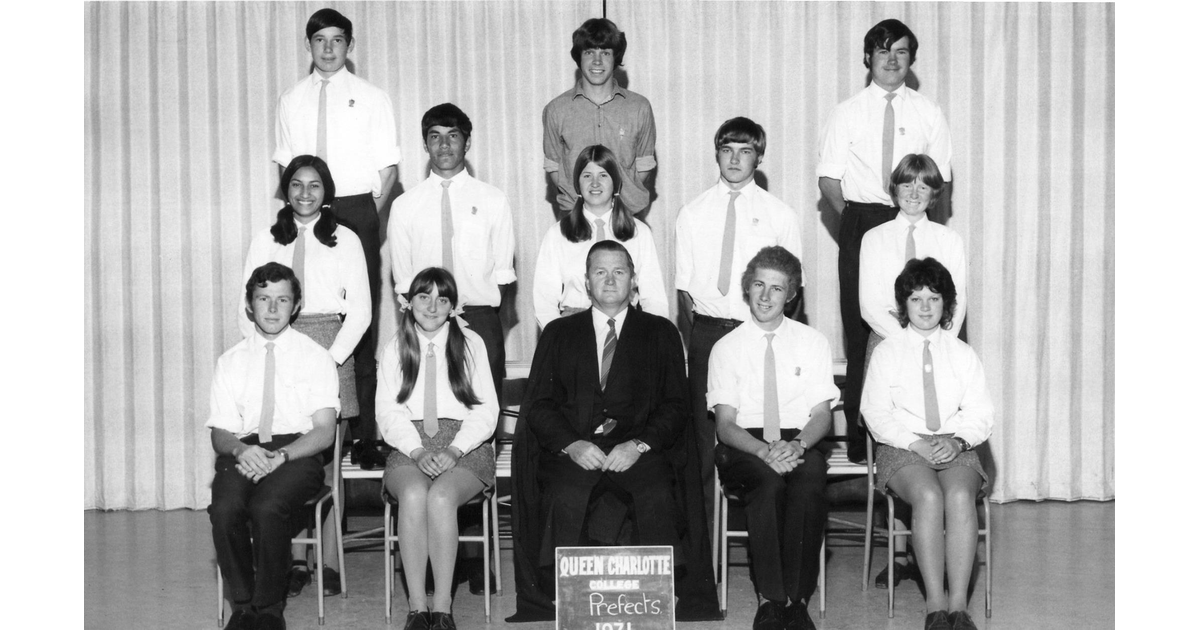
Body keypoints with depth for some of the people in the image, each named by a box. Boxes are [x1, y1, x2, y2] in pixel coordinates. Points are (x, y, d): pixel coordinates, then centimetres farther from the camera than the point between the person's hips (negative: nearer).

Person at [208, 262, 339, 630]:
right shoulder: (231, 362, 15)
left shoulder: (316, 358, 8)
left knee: (267, 507, -33)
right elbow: (220, 433, 10)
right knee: (225, 509, -30)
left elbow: (324, 431, 0)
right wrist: (241, 449, -15)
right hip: (244, 451, 2)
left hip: (297, 452, -2)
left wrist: (281, 456, -17)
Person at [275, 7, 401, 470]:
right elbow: (285, 164, 15)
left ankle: (366, 430, -3)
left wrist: (371, 215, -6)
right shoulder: (291, 101, 12)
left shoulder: (371, 98, 6)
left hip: (358, 210, -2)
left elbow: (388, 166, 4)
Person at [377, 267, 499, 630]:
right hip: (409, 450, 1)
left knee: (441, 496, -33)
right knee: (413, 494, -33)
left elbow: (486, 410, 5)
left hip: (465, 448, -1)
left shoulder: (471, 345, 11)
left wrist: (453, 451, -11)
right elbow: (389, 412, 6)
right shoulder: (394, 350, 14)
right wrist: (419, 452, -12)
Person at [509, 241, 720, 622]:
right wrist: (572, 444, -10)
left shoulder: (661, 333, 16)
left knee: (657, 498, -32)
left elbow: (675, 405, 8)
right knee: (566, 498, -32)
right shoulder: (558, 334, 18)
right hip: (573, 451, 1)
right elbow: (538, 404, 9)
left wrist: (639, 445, -11)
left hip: (640, 451, 0)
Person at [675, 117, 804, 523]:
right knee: (705, 425, 0)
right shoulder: (692, 215, 8)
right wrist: (699, 322, -4)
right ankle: (702, 517, 7)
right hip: (707, 332, 1)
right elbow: (684, 284, 9)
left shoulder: (780, 216, 5)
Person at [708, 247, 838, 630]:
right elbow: (725, 424, -1)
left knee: (810, 479, -34)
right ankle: (769, 599, -27)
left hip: (800, 443, 1)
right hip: (744, 447, -1)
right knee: (768, 480, -35)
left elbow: (822, 414, 4)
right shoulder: (726, 349, 8)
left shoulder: (813, 343, 12)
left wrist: (796, 445, -18)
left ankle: (797, 597, -27)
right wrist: (764, 451, -21)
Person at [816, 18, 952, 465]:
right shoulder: (847, 113, 6)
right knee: (860, 333, -2)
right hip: (860, 225, 0)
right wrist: (854, 221, -6)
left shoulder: (928, 113, 9)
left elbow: (939, 181, 7)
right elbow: (828, 180, 3)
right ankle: (859, 440, 3)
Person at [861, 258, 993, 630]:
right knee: (928, 496, -34)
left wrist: (957, 440, -13)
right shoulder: (886, 353, 10)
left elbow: (980, 413, 8)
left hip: (956, 449, 1)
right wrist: (916, 443, -14)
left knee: (960, 495, -33)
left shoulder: (963, 354, 15)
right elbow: (876, 413, 1)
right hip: (902, 449, -1)